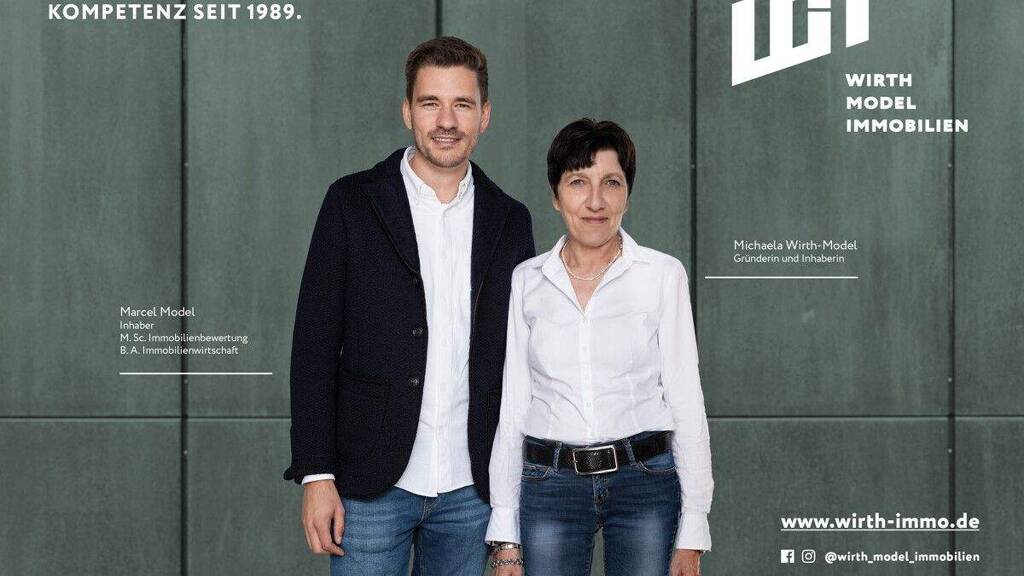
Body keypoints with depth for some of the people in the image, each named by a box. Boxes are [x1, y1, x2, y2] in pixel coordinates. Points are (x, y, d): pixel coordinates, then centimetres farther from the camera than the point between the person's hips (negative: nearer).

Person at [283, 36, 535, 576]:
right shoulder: (352, 203, 0)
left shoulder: (509, 221, 8)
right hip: (371, 486, -2)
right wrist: (316, 475, -9)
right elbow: (314, 345, -3)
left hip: (471, 490, 3)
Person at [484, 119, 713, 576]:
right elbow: (512, 405, 6)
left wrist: (692, 531, -5)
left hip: (645, 482, -1)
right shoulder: (527, 281, 5)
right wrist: (505, 532, 2)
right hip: (550, 486, 1)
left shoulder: (663, 275, -1)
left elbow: (686, 399, -1)